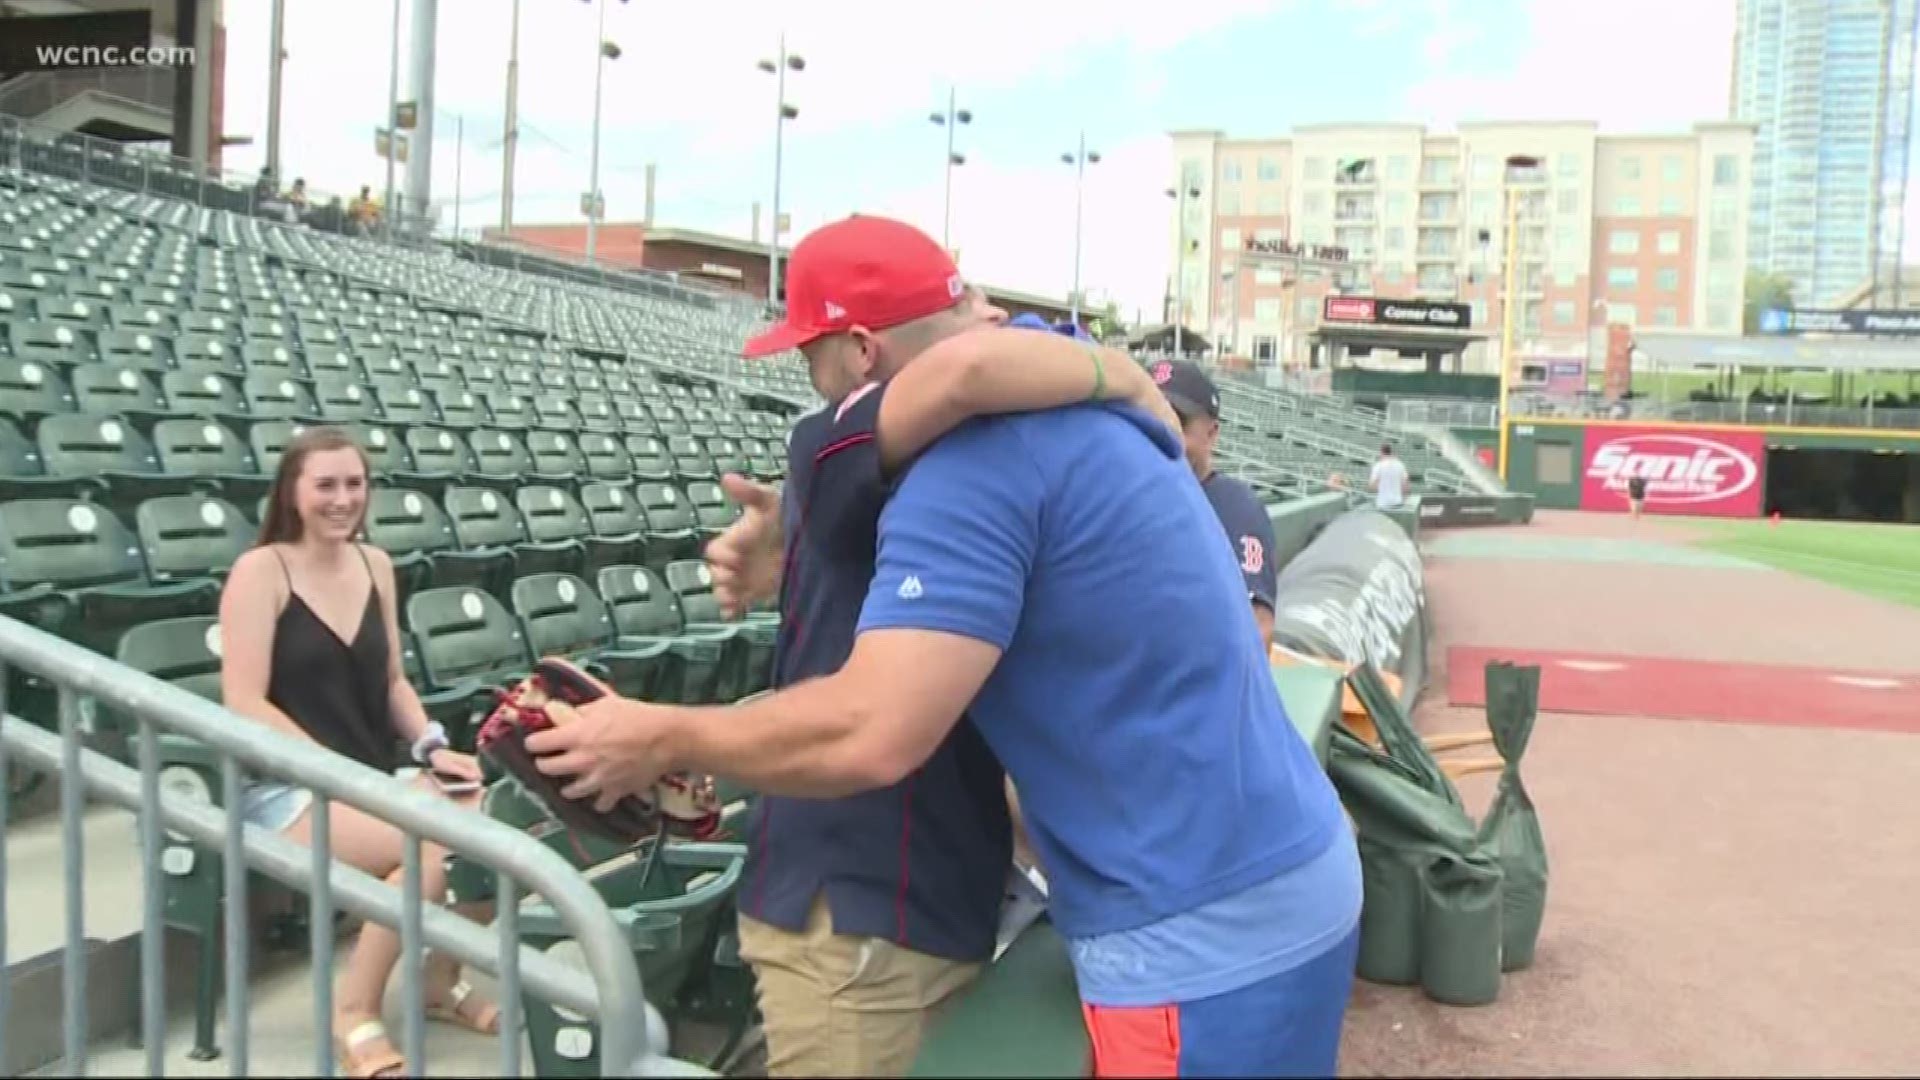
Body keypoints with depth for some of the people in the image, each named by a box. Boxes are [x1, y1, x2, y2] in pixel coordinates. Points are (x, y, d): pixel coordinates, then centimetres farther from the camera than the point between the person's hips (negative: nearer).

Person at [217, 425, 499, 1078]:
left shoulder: (375, 564, 10)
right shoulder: (261, 570, -8)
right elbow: (244, 703, -14)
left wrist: (432, 747, -1)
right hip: (289, 788, -6)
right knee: (440, 843, -30)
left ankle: (442, 980, 7)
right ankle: (354, 1011, -8)